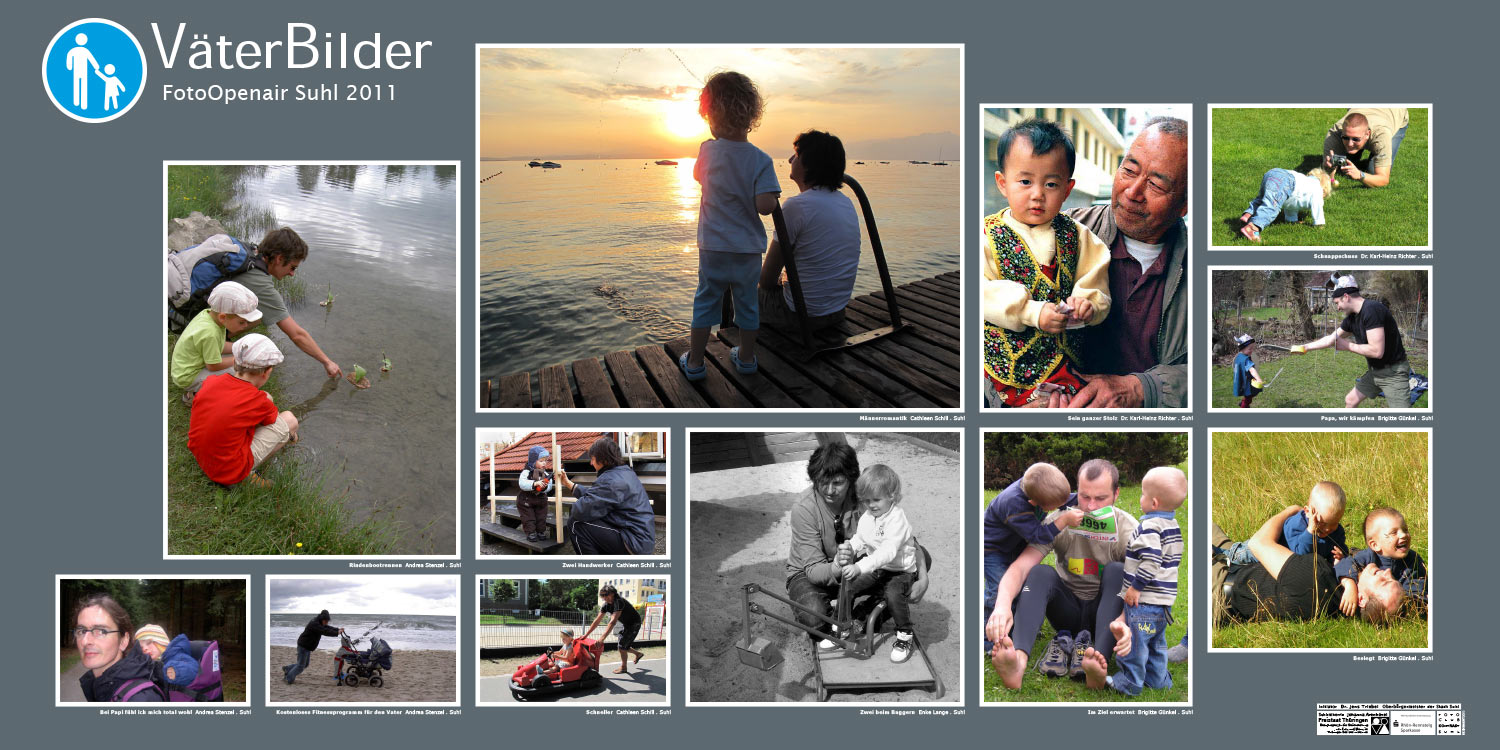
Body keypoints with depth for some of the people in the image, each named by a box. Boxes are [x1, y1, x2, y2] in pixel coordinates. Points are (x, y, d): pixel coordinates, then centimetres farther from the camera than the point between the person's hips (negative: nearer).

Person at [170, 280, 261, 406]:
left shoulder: (208, 313, -5)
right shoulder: (209, 334, -33)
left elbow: (220, 345, 11)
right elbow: (214, 366, -22)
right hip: (188, 378, -10)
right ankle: (194, 396, -7)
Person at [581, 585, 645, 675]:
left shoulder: (619, 602, -34)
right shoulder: (606, 605, -8)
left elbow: (613, 622, -42)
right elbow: (597, 621, -3)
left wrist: (602, 638, -47)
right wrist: (586, 635, -8)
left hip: (634, 624, -8)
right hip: (625, 624, 8)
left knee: (622, 645, -8)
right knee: (624, 646, 13)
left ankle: (623, 667, 12)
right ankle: (638, 653, 40)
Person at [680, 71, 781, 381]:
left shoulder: (708, 151, -9)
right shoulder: (760, 160, -13)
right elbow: (765, 205, -22)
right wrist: (771, 200, 1)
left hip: (712, 247, 0)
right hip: (749, 249, 0)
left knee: (705, 302, 11)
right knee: (747, 303, 16)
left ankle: (695, 361, 16)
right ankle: (746, 357, 28)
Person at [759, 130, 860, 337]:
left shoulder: (797, 205, -20)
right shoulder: (846, 202, 5)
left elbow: (767, 279, -14)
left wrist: (775, 282, 8)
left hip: (802, 316, -8)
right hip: (837, 313, 8)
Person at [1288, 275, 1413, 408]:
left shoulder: (1371, 310, -24)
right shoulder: (1352, 318, 3)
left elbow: (1377, 351, -29)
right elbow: (1331, 339, 18)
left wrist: (1348, 346, -15)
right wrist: (1305, 347, 19)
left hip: (1393, 372, -10)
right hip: (1375, 371, 10)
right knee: (1350, 400, 18)